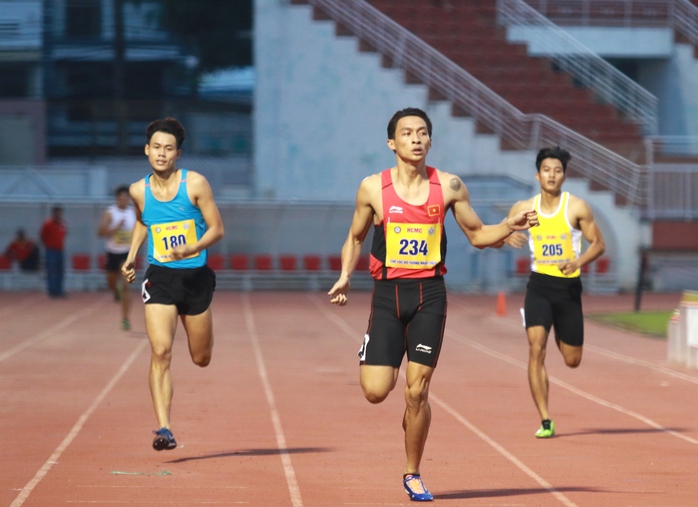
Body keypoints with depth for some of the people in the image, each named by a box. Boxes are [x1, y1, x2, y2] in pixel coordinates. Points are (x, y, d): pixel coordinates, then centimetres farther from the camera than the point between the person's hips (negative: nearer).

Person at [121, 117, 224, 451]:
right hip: (159, 277, 1)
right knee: (161, 352, -17)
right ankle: (164, 429, -18)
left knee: (201, 359, 13)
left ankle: (203, 328, 52)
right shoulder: (139, 191, 1)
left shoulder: (195, 184, -8)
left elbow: (216, 229, -6)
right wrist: (131, 255, 13)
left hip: (196, 276, -1)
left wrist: (192, 249, -23)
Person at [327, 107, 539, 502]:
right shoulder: (373, 188, -1)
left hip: (430, 294, 0)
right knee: (376, 391, -10)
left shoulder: (449, 186, 1)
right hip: (388, 293, 0)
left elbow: (477, 235, 10)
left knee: (417, 391, -3)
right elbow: (356, 238, 12)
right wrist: (345, 276, -3)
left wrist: (509, 227, -9)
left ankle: (413, 474, 15)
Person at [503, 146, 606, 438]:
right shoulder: (524, 208, 2)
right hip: (539, 284, 0)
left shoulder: (577, 208, -4)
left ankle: (560, 333, 48)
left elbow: (599, 244, -1)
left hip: (569, 286, 0)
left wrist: (578, 262, -20)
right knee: (536, 350, -17)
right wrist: (507, 237, -14)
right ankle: (545, 421, -14)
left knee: (573, 360, 8)